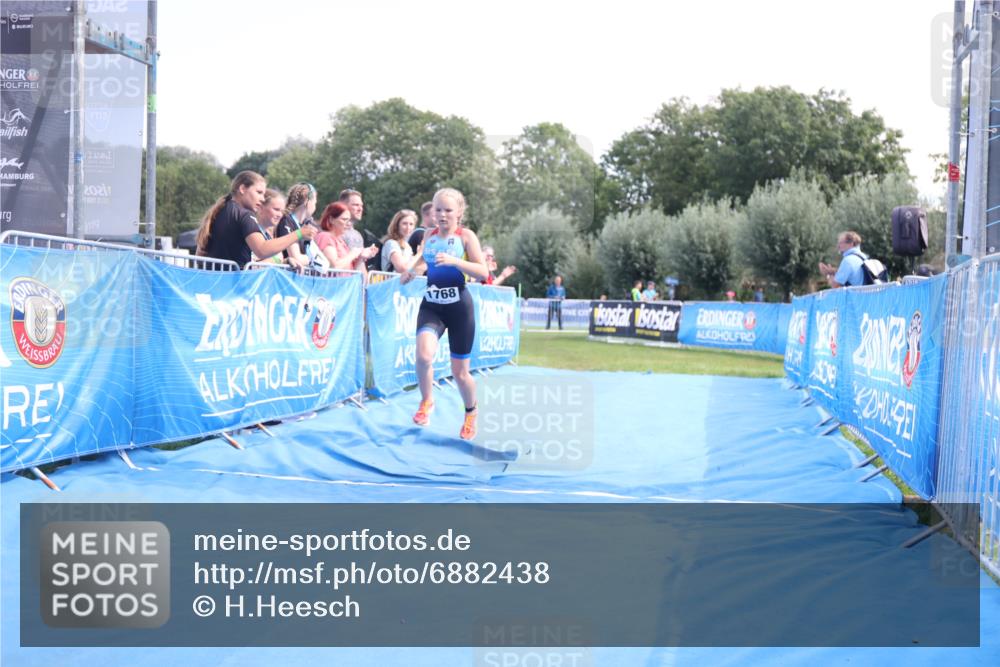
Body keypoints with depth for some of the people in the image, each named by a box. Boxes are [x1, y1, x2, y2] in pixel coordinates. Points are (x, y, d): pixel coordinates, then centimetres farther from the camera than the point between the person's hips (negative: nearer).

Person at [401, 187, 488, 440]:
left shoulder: (466, 236, -6)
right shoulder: (429, 235, 6)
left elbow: (483, 272, -13)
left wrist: (454, 261, -26)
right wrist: (412, 271, 2)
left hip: (459, 307, -3)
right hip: (431, 305, 3)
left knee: (459, 372, 6)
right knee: (424, 355, -27)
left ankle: (470, 413, 36)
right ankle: (426, 401, 1)